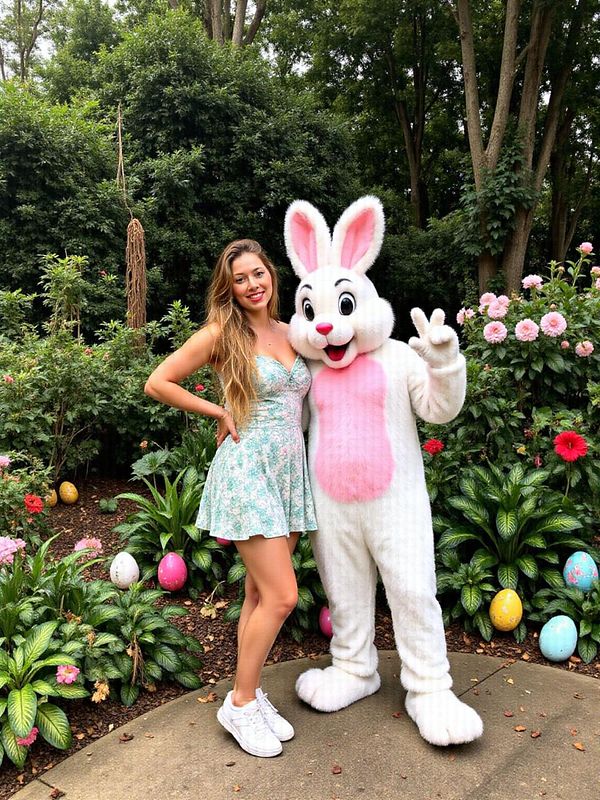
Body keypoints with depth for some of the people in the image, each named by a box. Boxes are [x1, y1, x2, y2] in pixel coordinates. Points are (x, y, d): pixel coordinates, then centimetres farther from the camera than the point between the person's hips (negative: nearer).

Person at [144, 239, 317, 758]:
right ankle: (240, 704, 13)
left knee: (260, 593, 13)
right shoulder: (222, 334, -6)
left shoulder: (291, 332, 11)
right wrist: (218, 412, -6)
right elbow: (157, 383, -4)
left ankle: (250, 694, 28)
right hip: (248, 468, -6)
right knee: (281, 596, -7)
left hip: (291, 470, 6)